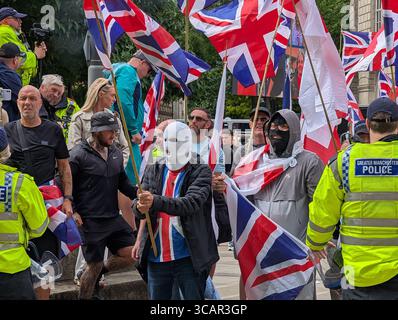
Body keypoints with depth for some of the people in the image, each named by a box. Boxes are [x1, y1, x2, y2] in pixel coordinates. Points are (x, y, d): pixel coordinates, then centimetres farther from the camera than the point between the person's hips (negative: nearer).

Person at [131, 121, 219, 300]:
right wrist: (140, 207, -23)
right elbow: (138, 206, 2)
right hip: (156, 256, 4)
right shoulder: (153, 172, 9)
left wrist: (155, 202, -34)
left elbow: (191, 203, -20)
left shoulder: (201, 172, -4)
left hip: (189, 257, -4)